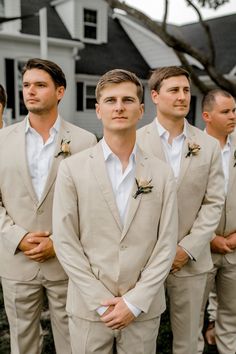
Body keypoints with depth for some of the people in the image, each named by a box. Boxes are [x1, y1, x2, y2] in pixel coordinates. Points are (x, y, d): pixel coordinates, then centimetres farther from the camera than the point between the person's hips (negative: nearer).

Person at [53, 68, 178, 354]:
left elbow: (166, 245, -3)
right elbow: (65, 242, -8)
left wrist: (135, 301, -9)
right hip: (88, 309, -1)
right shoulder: (72, 169, -6)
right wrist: (102, 302, -10)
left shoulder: (162, 174, -1)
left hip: (144, 309, 1)